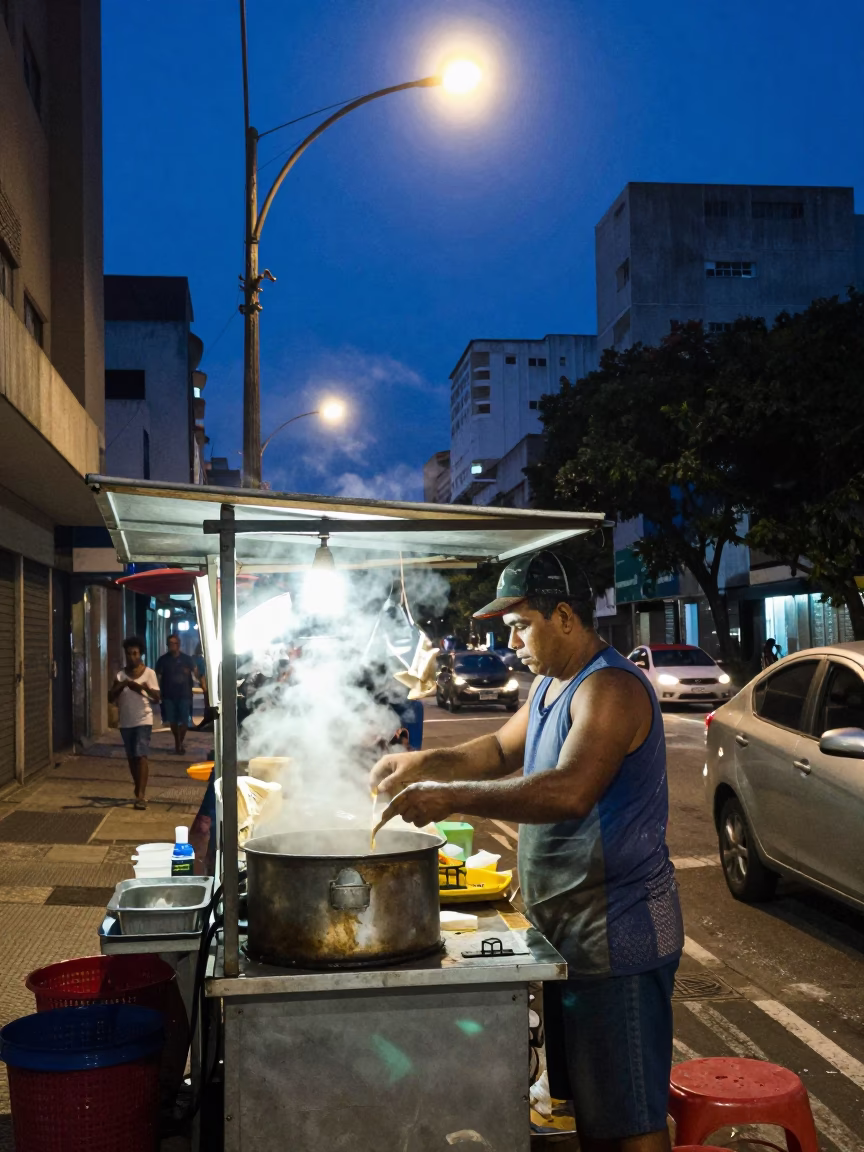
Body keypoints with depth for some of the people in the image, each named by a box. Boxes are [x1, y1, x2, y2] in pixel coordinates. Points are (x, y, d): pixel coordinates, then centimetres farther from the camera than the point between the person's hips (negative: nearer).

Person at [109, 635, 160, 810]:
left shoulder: (149, 673, -3)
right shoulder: (120, 675, 5)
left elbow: (157, 699, -5)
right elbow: (111, 698, 0)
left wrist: (145, 688, -24)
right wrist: (121, 686, -18)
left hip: (143, 720, -4)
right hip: (126, 722, 4)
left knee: (141, 755, -13)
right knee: (132, 757, 12)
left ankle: (141, 794, -17)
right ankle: (139, 791, 27)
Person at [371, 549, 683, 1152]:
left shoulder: (610, 688, -21)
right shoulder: (550, 685, 13)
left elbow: (570, 791, -34)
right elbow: (502, 750, 24)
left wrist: (452, 796, -33)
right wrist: (423, 763, 8)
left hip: (617, 937, -10)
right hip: (570, 928, 10)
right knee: (587, 1101, 20)